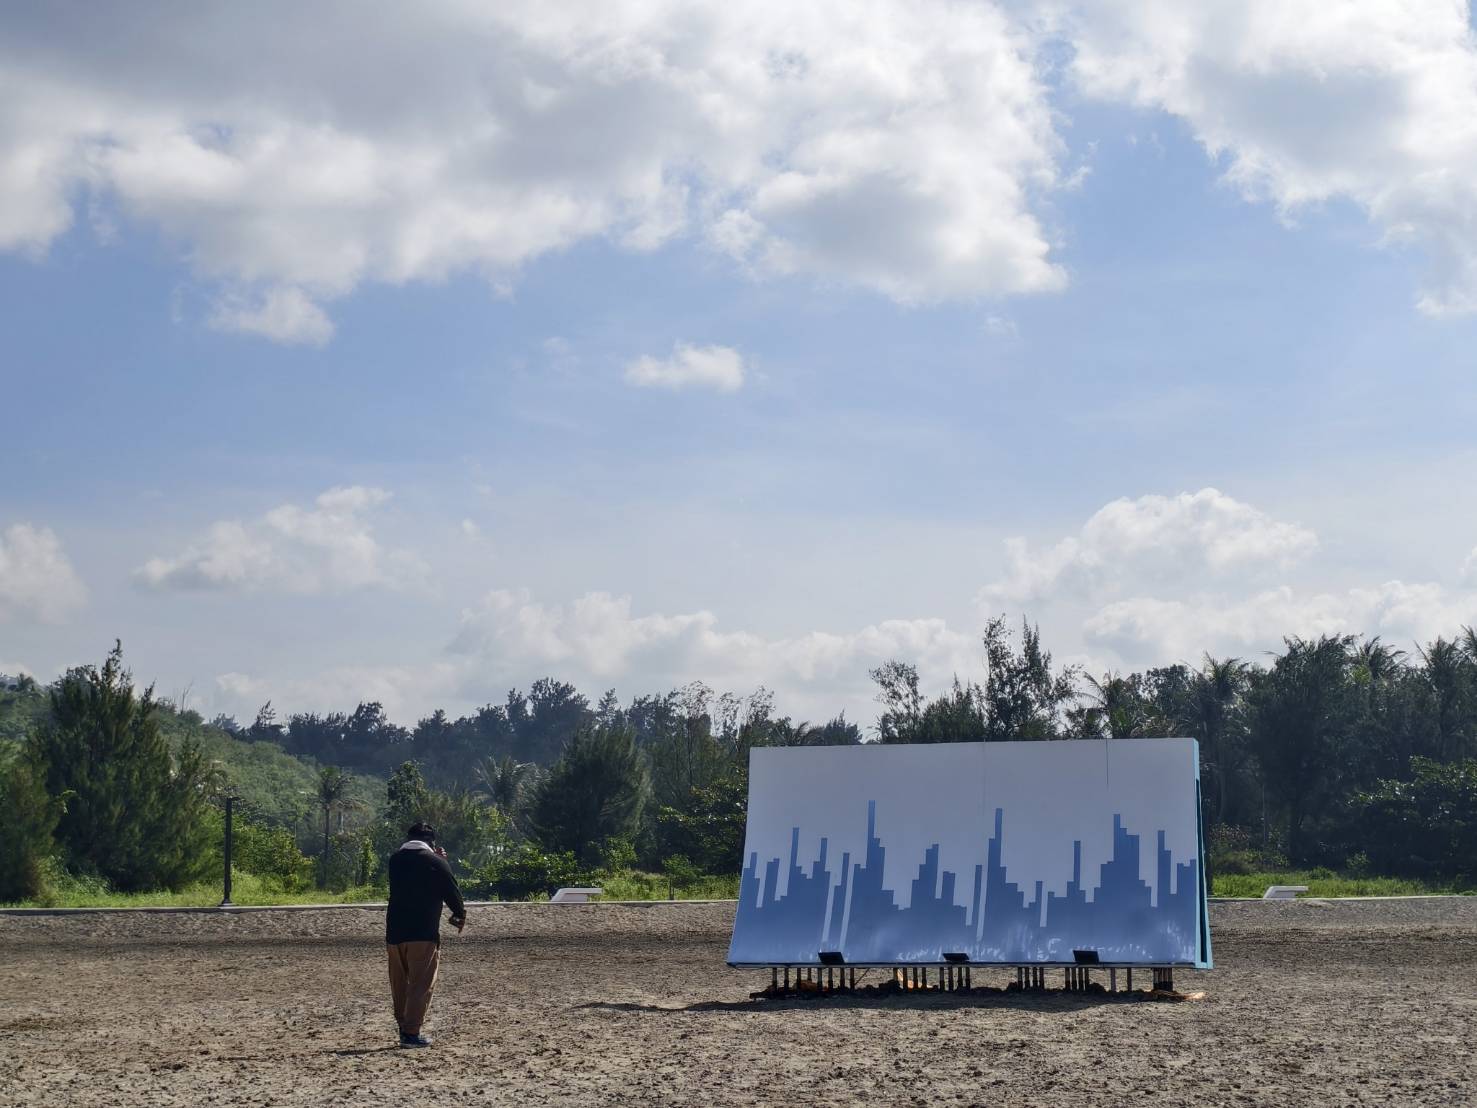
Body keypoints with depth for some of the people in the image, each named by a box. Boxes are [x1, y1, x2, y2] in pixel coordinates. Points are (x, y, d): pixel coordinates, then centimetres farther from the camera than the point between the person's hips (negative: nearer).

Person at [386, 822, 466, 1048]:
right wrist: (459, 914, 18)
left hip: (394, 931, 5)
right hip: (423, 933, -5)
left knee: (399, 984, 15)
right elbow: (451, 891, -1)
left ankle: (404, 1027, 19)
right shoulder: (436, 862, -5)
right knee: (421, 984, -3)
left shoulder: (395, 860, 10)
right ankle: (411, 1032, -9)